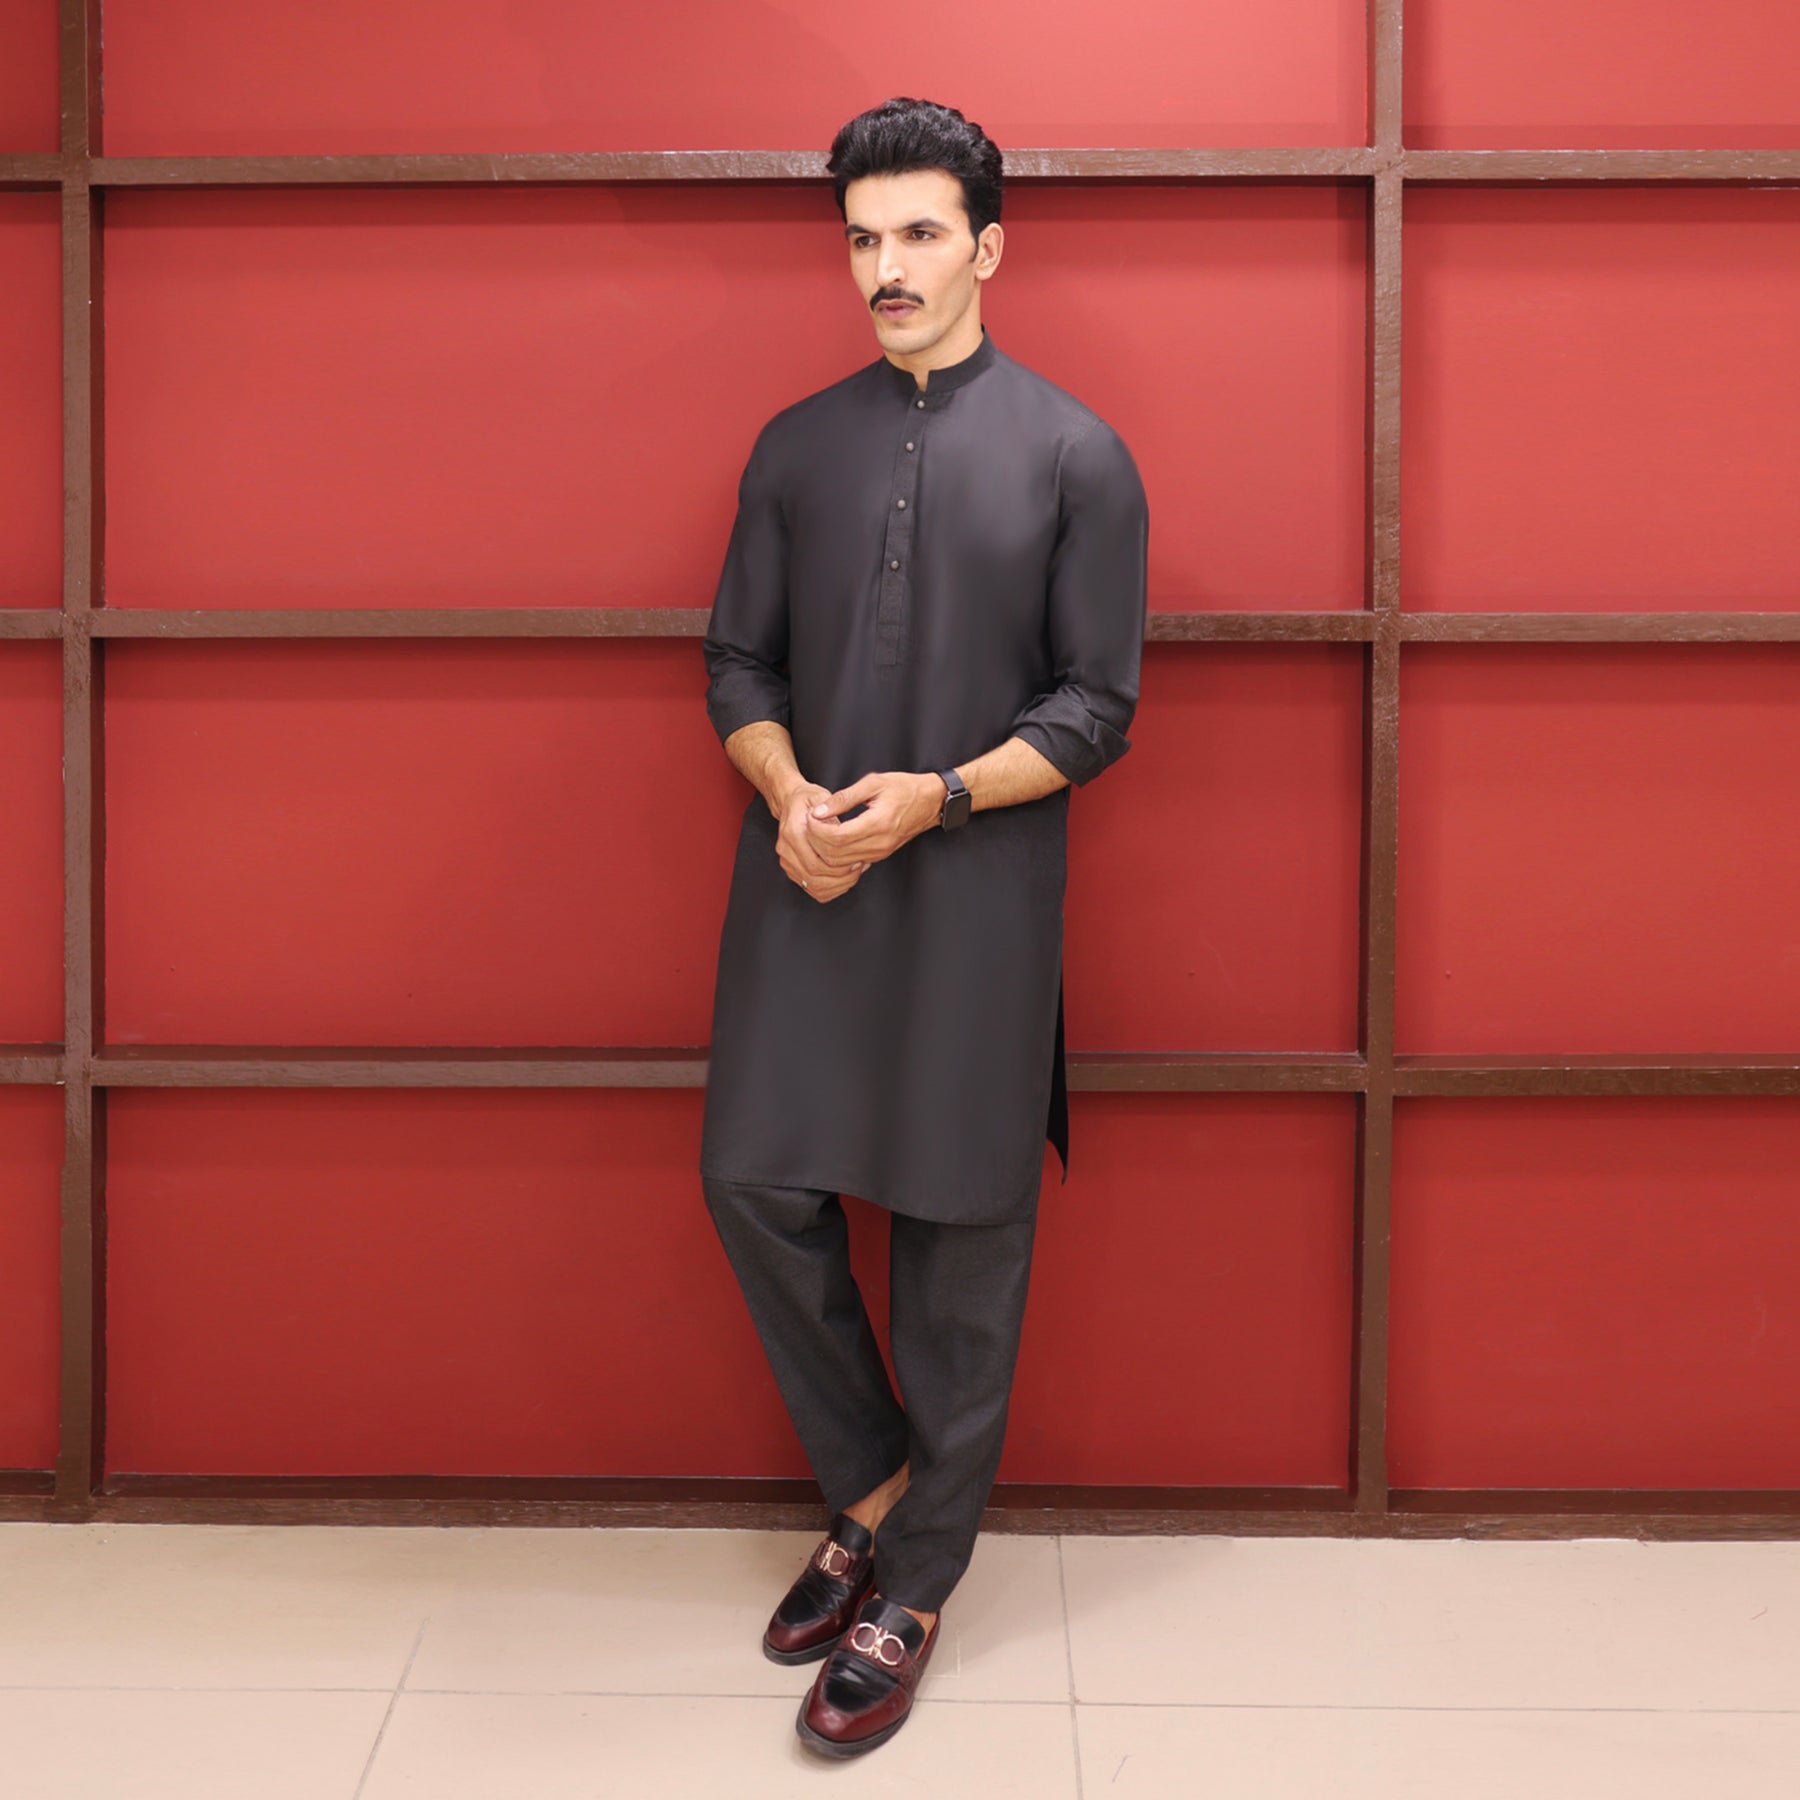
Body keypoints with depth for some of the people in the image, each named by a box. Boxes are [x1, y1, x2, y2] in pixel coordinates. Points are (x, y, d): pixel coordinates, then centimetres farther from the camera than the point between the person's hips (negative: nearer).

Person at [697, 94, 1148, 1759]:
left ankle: (915, 1590, 19)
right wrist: (789, 795, -11)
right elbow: (739, 663, 10)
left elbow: (1099, 706, -4)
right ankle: (871, 1482, 27)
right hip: (803, 886, 4)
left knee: (962, 1234, 4)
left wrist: (932, 797, -18)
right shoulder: (797, 447, 9)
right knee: (759, 1185, 2)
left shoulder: (1075, 456, -2)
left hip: (978, 899, -3)